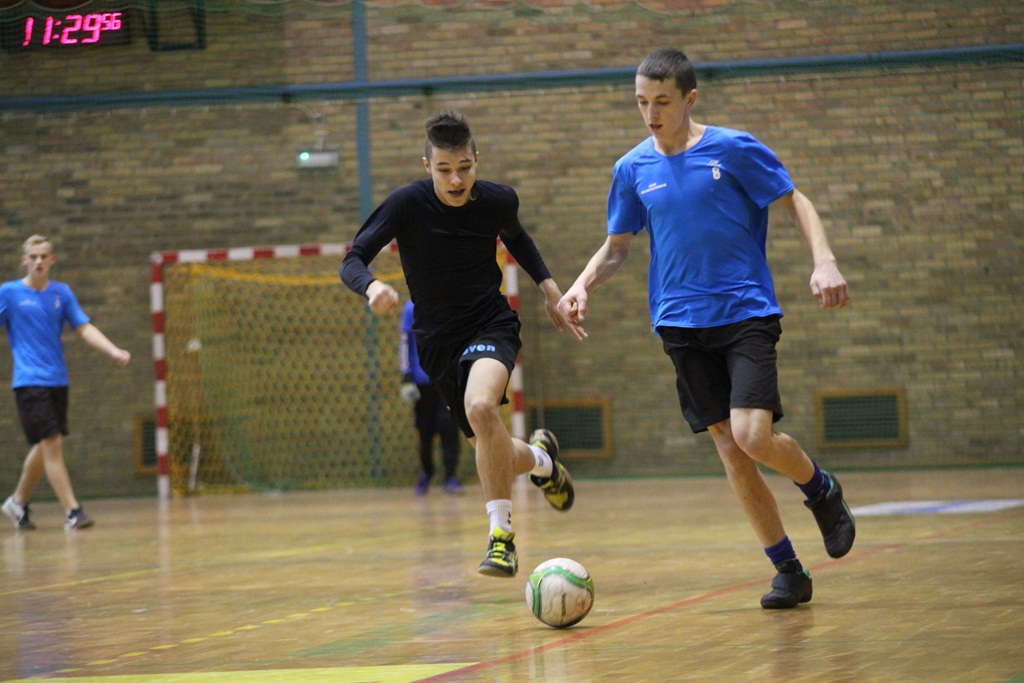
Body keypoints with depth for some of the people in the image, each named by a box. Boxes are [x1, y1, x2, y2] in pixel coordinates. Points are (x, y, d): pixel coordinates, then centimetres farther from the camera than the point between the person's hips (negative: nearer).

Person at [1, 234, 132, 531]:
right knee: (52, 443, -14)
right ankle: (72, 511, -15)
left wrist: (113, 351, -10)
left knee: (44, 446, 13)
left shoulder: (62, 293, 9)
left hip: (57, 381, 5)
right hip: (29, 382, -5)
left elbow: (84, 328, 5)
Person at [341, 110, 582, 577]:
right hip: (438, 341, 2)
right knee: (491, 454, 6)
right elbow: (352, 261, -16)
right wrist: (371, 286, -37)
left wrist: (547, 283, 9)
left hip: (491, 325, -1)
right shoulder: (407, 204, -14)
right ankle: (539, 457, 44)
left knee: (481, 406, -33)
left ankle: (501, 535, -25)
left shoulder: (499, 201, -7)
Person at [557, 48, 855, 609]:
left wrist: (823, 261, -14)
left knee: (752, 434, -20)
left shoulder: (734, 149, -4)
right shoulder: (633, 168, 6)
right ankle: (788, 572, 9)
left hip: (747, 312, -4)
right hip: (682, 324, 4)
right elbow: (616, 247, 17)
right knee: (728, 446, -1)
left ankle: (823, 491, 13)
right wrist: (583, 284, -3)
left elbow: (796, 204, 2)